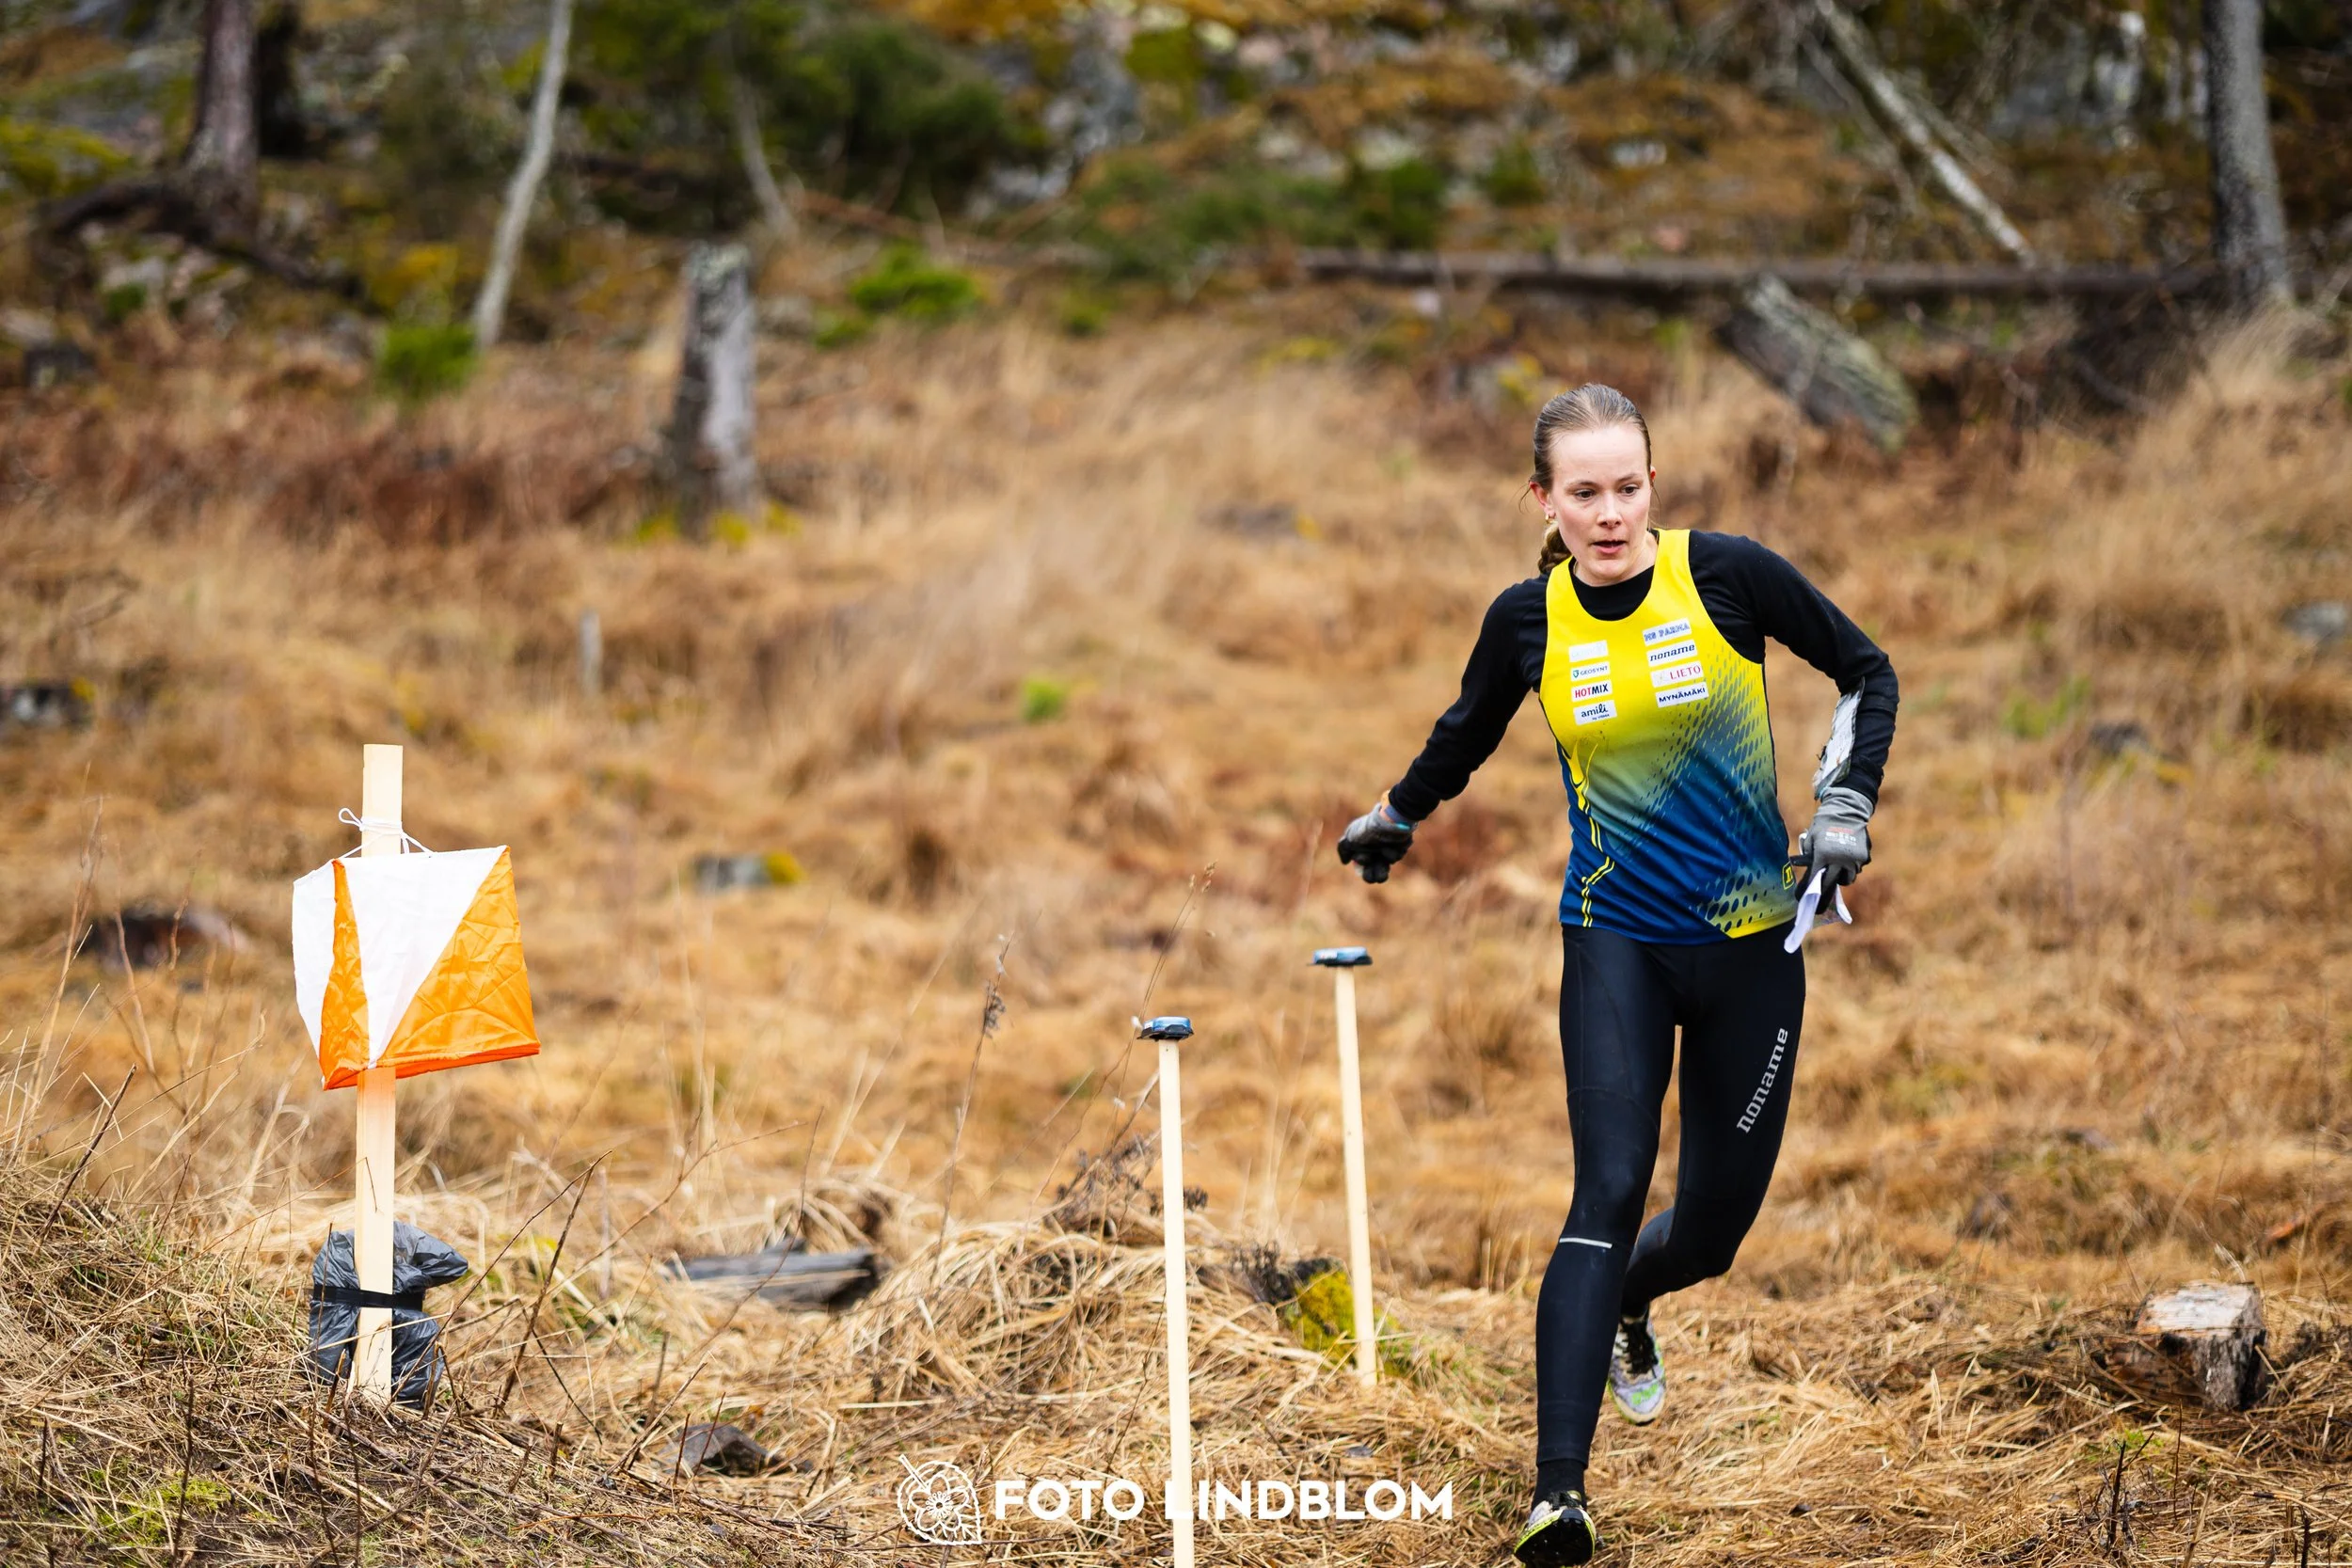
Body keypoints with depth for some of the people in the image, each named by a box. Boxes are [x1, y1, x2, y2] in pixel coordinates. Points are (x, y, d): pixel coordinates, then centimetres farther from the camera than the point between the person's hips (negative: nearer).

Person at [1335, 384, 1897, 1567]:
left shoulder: (1728, 574, -10)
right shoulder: (1528, 620, -5)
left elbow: (1865, 672, 3)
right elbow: (1466, 734, 18)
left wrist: (1845, 805, -8)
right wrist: (1394, 816, 30)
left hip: (1751, 939, 0)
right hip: (1617, 943, 0)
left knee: (1716, 1221, 8)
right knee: (1610, 1190, -19)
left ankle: (1624, 1304, 47)